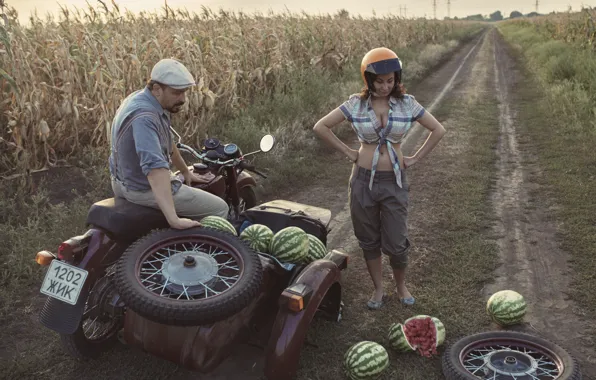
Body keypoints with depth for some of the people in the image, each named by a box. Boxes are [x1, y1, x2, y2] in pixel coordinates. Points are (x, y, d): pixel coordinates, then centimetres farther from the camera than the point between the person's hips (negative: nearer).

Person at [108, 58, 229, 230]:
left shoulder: (141, 98, 2)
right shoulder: (144, 117, -31)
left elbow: (167, 143, 17)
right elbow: (154, 168, -44)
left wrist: (186, 172, 28)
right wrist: (174, 219, -51)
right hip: (144, 189, -10)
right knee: (219, 208, -4)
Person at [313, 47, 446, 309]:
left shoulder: (407, 103, -3)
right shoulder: (356, 104, -5)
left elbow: (438, 130, 6)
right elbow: (320, 126, -1)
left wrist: (415, 158, 2)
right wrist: (348, 152, -2)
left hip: (395, 182, 0)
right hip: (364, 180, 1)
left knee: (396, 243, 4)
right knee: (369, 241, 12)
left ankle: (401, 286, 32)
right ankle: (378, 290, 32)